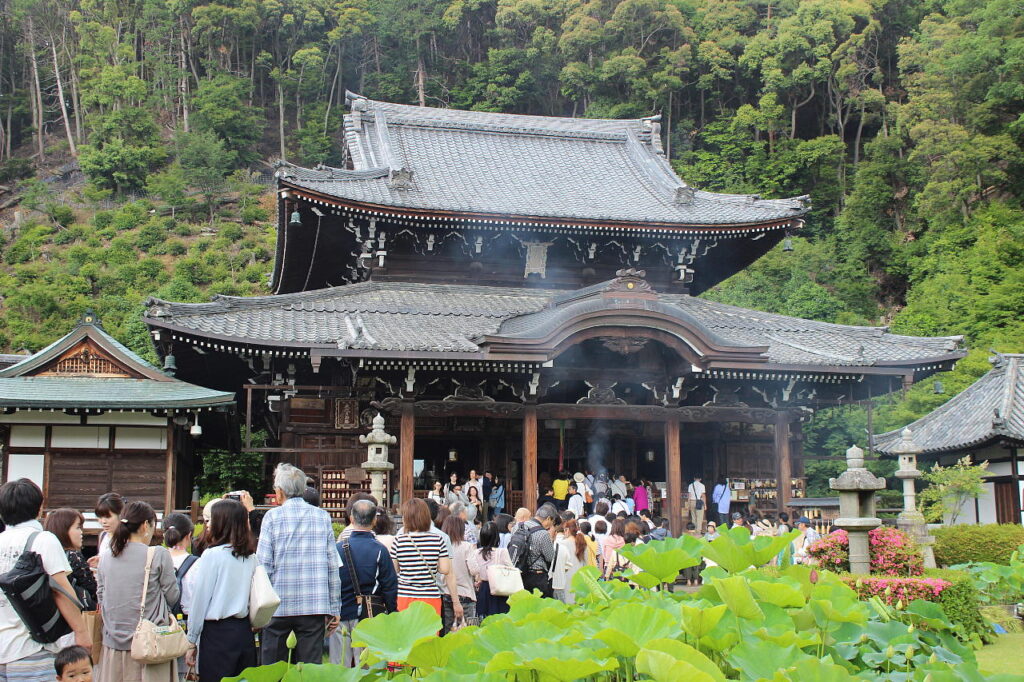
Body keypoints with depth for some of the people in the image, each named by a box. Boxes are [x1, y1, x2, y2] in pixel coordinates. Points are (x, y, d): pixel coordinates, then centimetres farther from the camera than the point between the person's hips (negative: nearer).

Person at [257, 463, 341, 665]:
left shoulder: (273, 516, -3)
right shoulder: (322, 517, 5)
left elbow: (264, 565, -6)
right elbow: (333, 566, 5)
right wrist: (334, 609, 10)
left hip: (278, 605, -2)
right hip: (315, 606, 2)